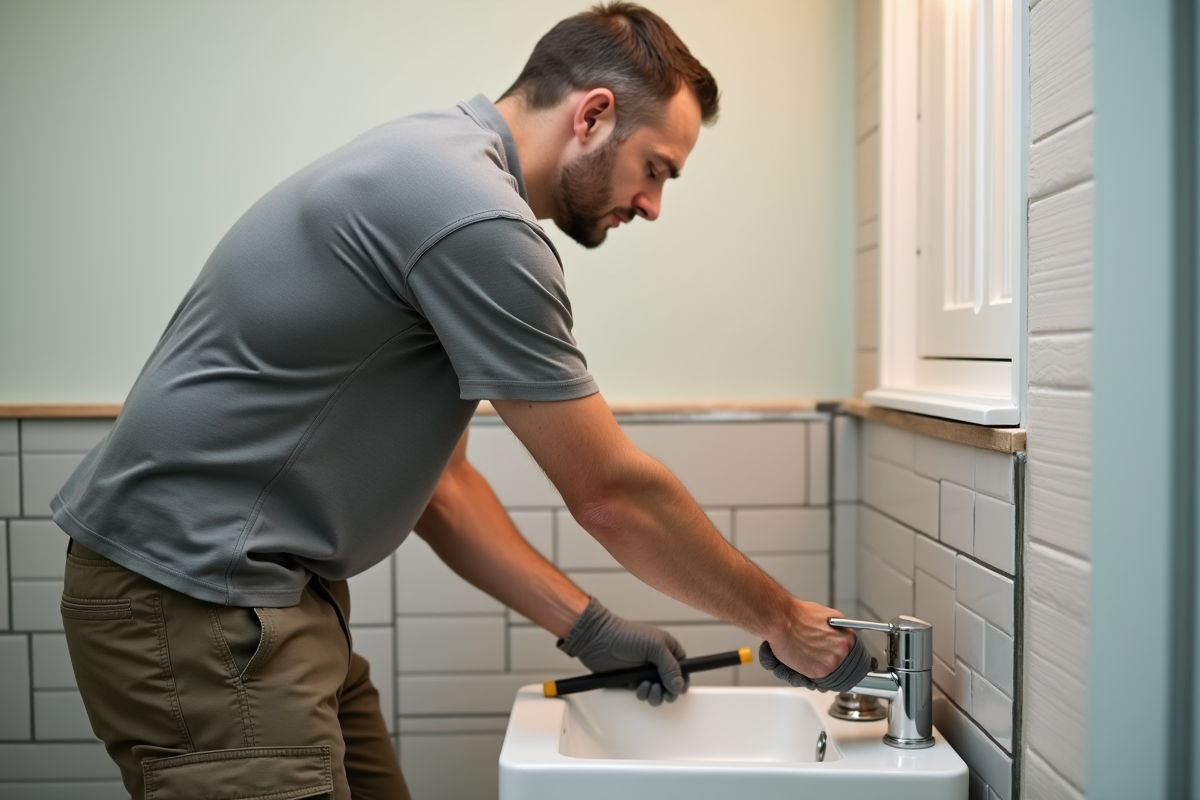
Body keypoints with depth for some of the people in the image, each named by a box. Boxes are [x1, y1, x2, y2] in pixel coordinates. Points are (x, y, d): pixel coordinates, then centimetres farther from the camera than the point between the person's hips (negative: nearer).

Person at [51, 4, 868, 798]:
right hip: (199, 598, -10)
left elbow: (436, 480, 14)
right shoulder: (475, 217, -21)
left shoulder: (435, 165, 12)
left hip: (260, 588, 10)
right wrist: (784, 621, -1)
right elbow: (612, 493, -15)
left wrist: (589, 627, 10)